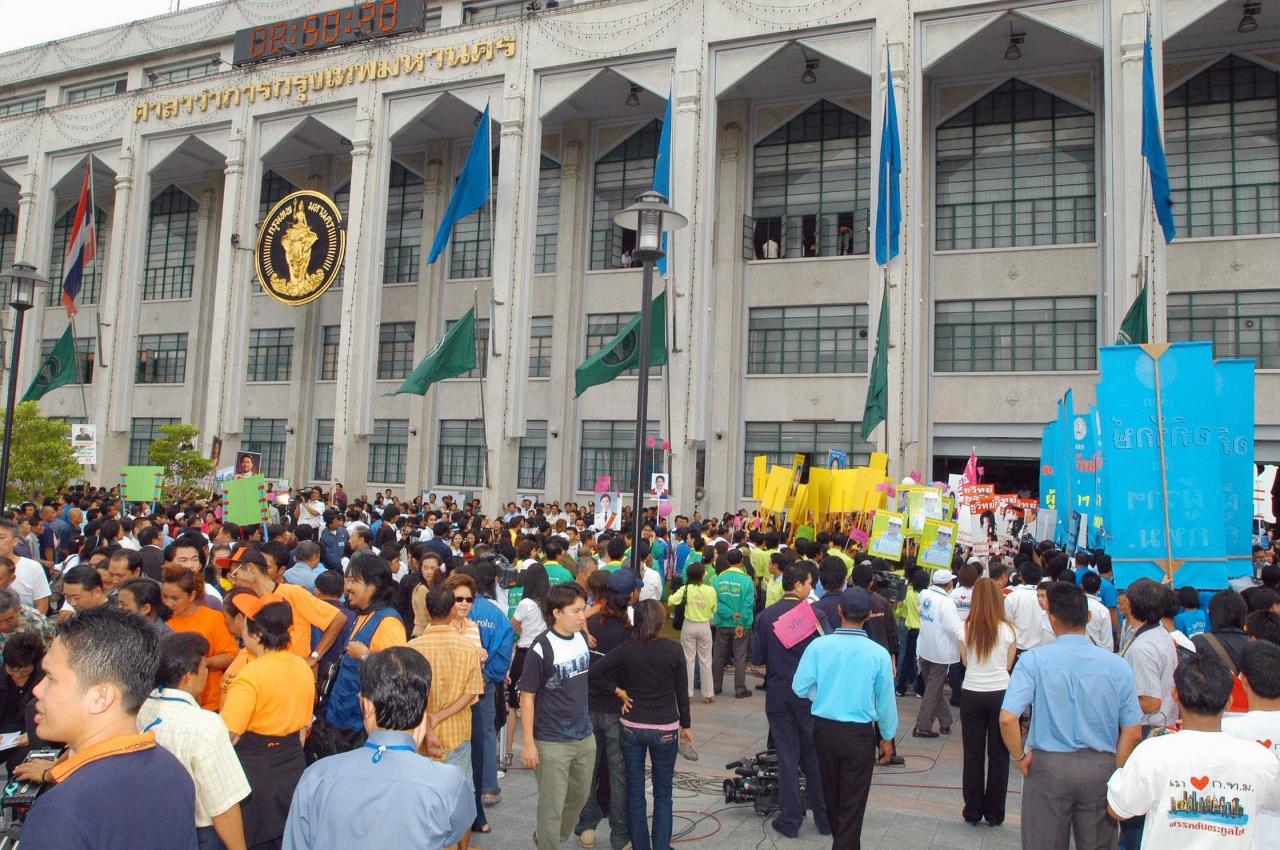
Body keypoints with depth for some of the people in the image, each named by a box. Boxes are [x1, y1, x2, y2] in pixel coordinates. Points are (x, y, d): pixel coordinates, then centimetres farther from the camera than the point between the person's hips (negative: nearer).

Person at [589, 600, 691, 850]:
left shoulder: (626, 649, -9)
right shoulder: (674, 649, -11)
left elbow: (591, 672, -12)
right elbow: (681, 691, -3)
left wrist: (617, 691, 0)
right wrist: (685, 725, 9)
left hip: (632, 727, 1)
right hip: (665, 729, -1)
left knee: (635, 791, 13)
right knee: (662, 794, 12)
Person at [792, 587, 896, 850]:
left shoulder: (818, 646, -13)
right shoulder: (879, 654, -14)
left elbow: (800, 688, -6)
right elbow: (886, 701, -4)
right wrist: (887, 738, 11)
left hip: (824, 729, 3)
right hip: (860, 733, -3)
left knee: (832, 795, 23)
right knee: (853, 802, 9)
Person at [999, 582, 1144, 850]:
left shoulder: (1033, 660, -12)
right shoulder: (1117, 665, -5)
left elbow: (1008, 718, -19)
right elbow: (1133, 732, -2)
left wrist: (1019, 758, -4)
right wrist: (1114, 774, 9)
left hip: (1048, 766, -2)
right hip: (1101, 767, 2)